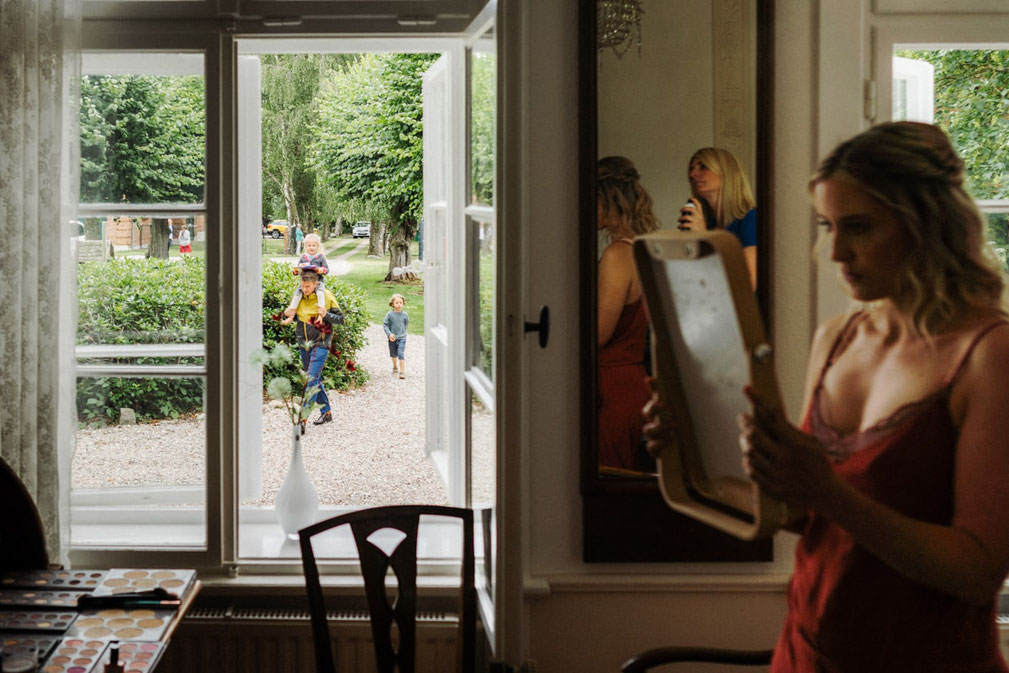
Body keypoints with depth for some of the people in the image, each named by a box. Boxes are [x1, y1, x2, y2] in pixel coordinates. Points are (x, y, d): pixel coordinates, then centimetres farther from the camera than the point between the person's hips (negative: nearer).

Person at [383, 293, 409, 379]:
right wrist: (389, 334, -17)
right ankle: (395, 368, 40)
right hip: (392, 338, 1)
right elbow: (385, 325, -6)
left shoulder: (405, 314, -5)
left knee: (401, 354, -11)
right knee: (393, 354, 18)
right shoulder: (390, 314, -10)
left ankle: (402, 371, -10)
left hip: (402, 338, -1)